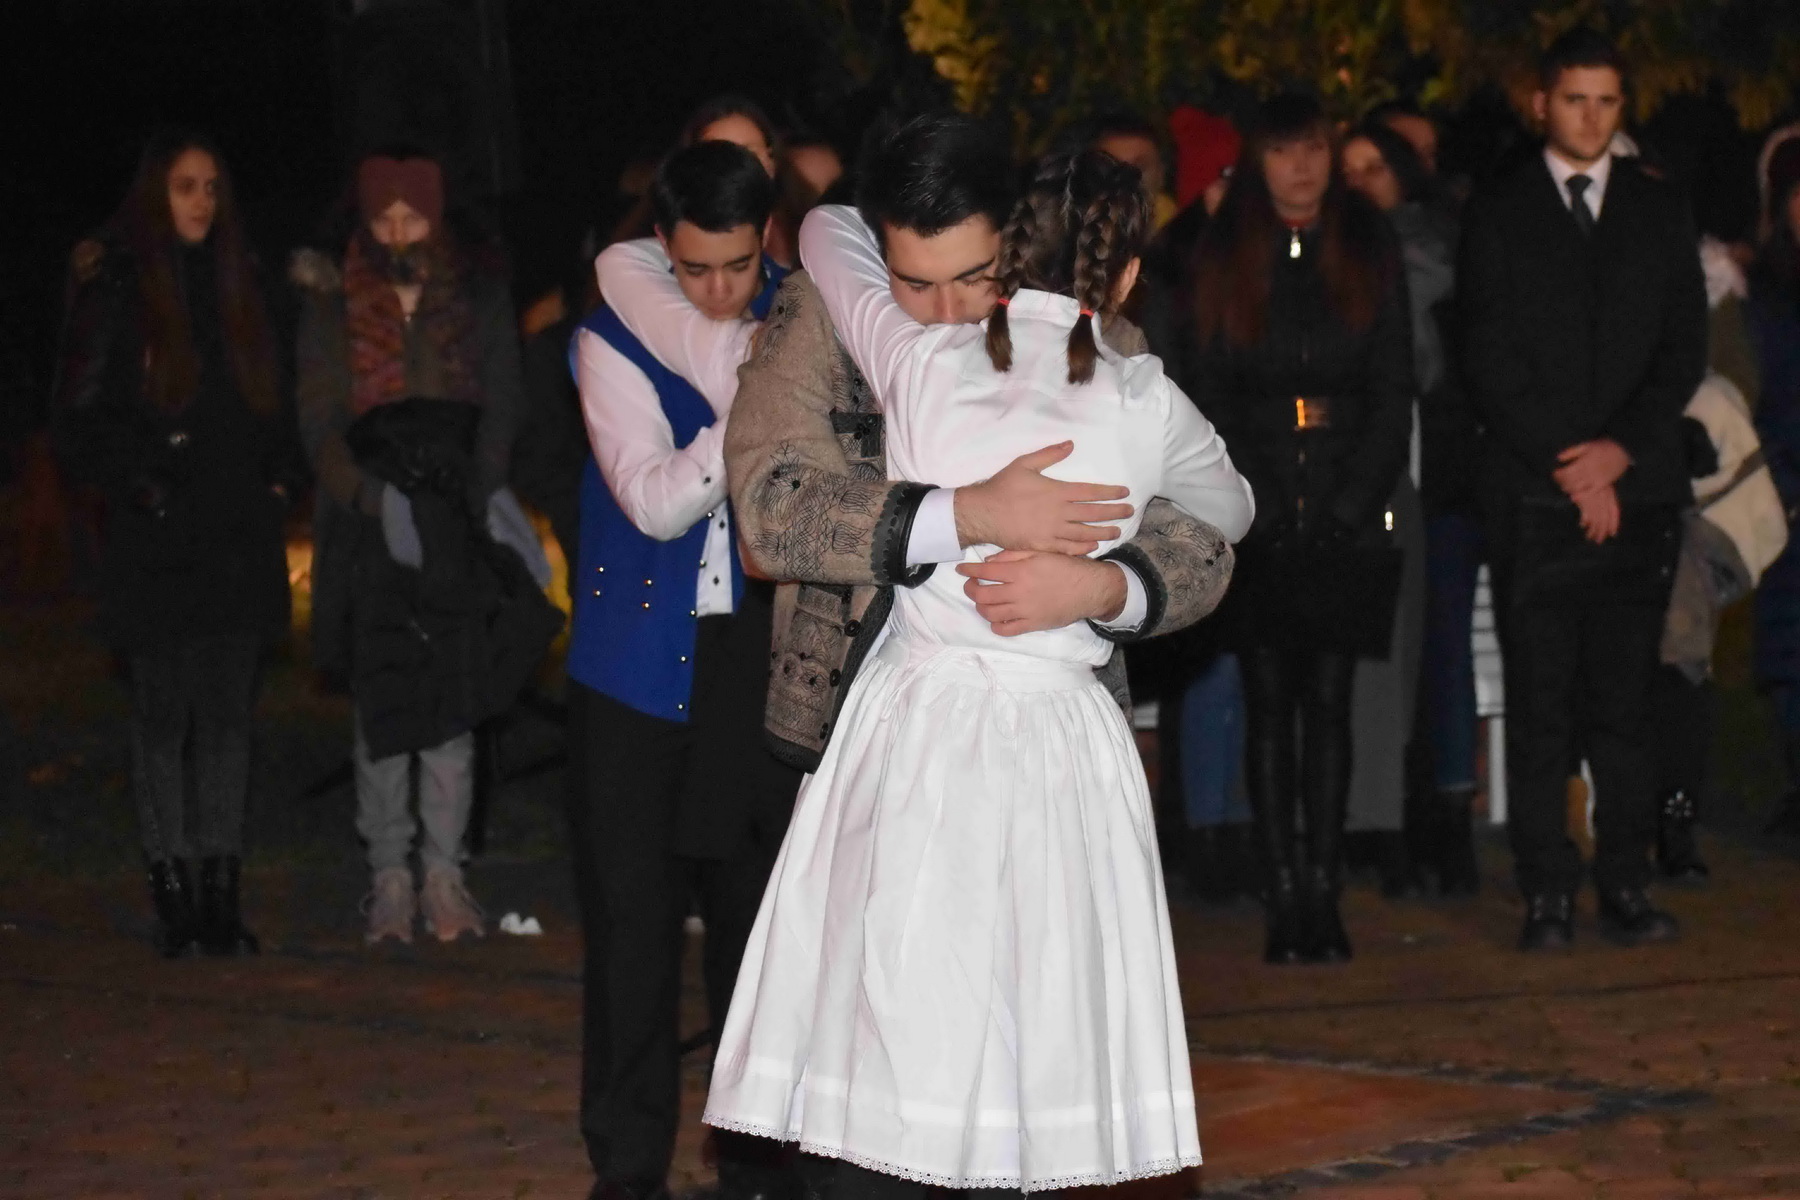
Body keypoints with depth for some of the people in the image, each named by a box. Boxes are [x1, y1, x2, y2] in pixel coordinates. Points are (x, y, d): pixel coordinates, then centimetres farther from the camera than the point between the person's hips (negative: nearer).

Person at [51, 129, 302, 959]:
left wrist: (281, 479, 5)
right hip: (155, 543, -4)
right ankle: (172, 891, 3)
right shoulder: (115, 291, -2)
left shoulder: (238, 285, 13)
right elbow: (79, 420, -2)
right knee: (163, 716, -1)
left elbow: (273, 397, 20)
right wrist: (135, 484, -14)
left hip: (240, 538, 4)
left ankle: (222, 891, 8)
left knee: (229, 713, 4)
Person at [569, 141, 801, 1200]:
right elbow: (658, 501, -18)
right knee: (633, 913, 1)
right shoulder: (614, 342, -8)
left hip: (764, 652, 2)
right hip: (644, 660, -2)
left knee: (762, 906, 8)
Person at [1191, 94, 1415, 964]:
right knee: (1268, 705, -3)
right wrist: (1259, 506, -6)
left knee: (1329, 701, -2)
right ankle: (1284, 898, -2)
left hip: (1346, 512, 0)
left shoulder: (1369, 253, 8)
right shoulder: (1223, 257, 6)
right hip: (1256, 517, 0)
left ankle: (1324, 893, 0)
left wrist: (1351, 504, -5)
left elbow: (1394, 389, 5)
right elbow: (1210, 395, 4)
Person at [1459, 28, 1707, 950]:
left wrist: (1623, 449, -4)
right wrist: (1567, 463, -7)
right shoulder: (1497, 218, 7)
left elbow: (1684, 349, 10)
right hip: (1533, 494, -2)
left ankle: (1626, 888, 3)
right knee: (1539, 708, -3)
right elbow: (1489, 362, 1)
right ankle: (1546, 896, -1)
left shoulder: (1660, 214, 15)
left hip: (1635, 489, 2)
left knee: (1624, 701, 0)